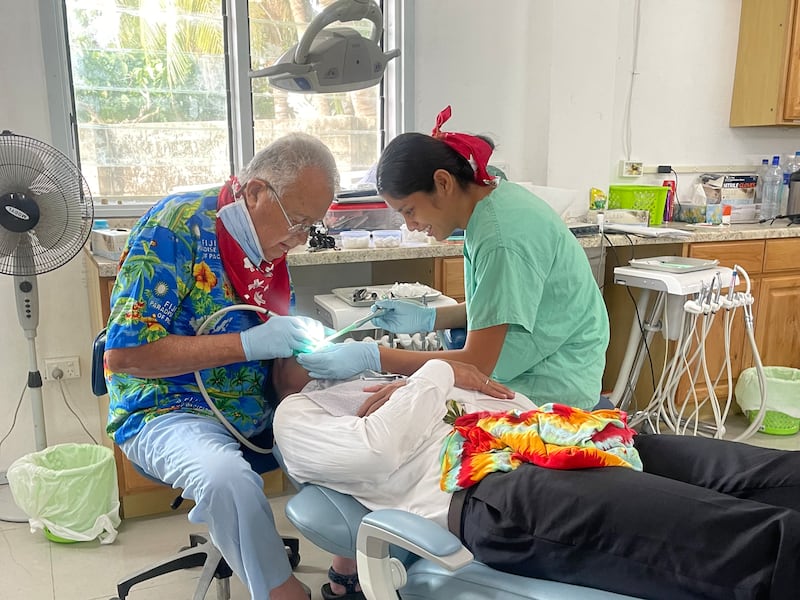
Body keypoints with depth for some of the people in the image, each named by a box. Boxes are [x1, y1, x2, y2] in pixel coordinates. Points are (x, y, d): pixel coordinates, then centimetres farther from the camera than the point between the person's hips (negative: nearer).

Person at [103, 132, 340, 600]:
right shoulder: (177, 224, -18)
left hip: (254, 410, 7)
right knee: (229, 478, -35)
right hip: (168, 411, -6)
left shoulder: (272, 246, 3)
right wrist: (249, 343, -25)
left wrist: (304, 344, -10)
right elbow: (124, 354, -22)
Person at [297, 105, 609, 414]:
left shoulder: (501, 237, -26)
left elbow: (477, 364, -23)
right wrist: (428, 318, 3)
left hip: (549, 389, -8)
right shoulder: (494, 196, 2)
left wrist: (371, 357, -22)